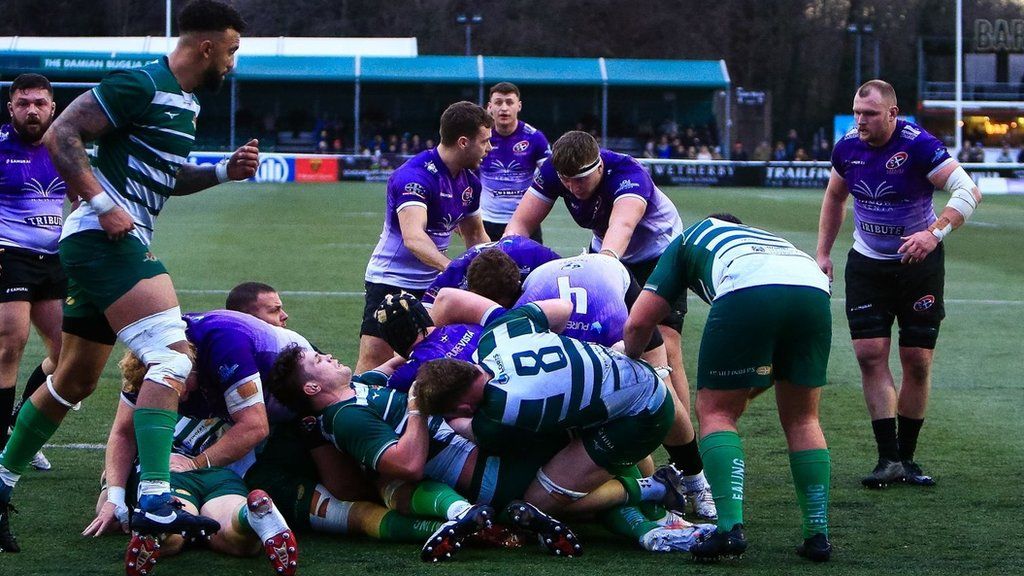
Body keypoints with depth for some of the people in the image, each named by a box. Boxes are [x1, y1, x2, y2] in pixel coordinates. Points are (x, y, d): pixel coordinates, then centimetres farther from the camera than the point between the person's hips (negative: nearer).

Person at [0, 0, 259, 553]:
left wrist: (224, 170, 15)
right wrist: (103, 204, -22)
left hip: (113, 243, 11)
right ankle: (155, 501, -28)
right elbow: (60, 135, -17)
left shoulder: (186, 104, 18)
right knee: (173, 354, -21)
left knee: (74, 381, 18)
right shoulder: (141, 86, -12)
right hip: (104, 238, -11)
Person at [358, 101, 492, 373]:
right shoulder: (416, 176, -24)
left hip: (433, 282, 8)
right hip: (392, 280, -8)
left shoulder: (469, 181, 3)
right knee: (373, 361, -15)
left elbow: (474, 234, 17)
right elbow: (413, 237, -39)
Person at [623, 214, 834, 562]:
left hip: (747, 291, -4)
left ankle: (730, 529, -5)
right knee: (801, 419, 20)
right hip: (815, 288, 4)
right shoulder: (766, 238, 45)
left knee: (715, 412, 10)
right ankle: (818, 536, 15)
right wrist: (745, 393, 46)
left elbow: (638, 323, 26)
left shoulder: (689, 238, 35)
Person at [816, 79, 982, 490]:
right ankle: (889, 459, -7)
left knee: (917, 362, 1)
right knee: (870, 355, -8)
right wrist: (823, 252, 9)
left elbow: (967, 191, -30)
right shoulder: (847, 147, -5)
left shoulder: (918, 145, -22)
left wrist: (935, 233, -44)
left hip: (919, 261, -3)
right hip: (867, 264, 3)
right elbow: (835, 197, 14)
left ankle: (906, 457, 15)